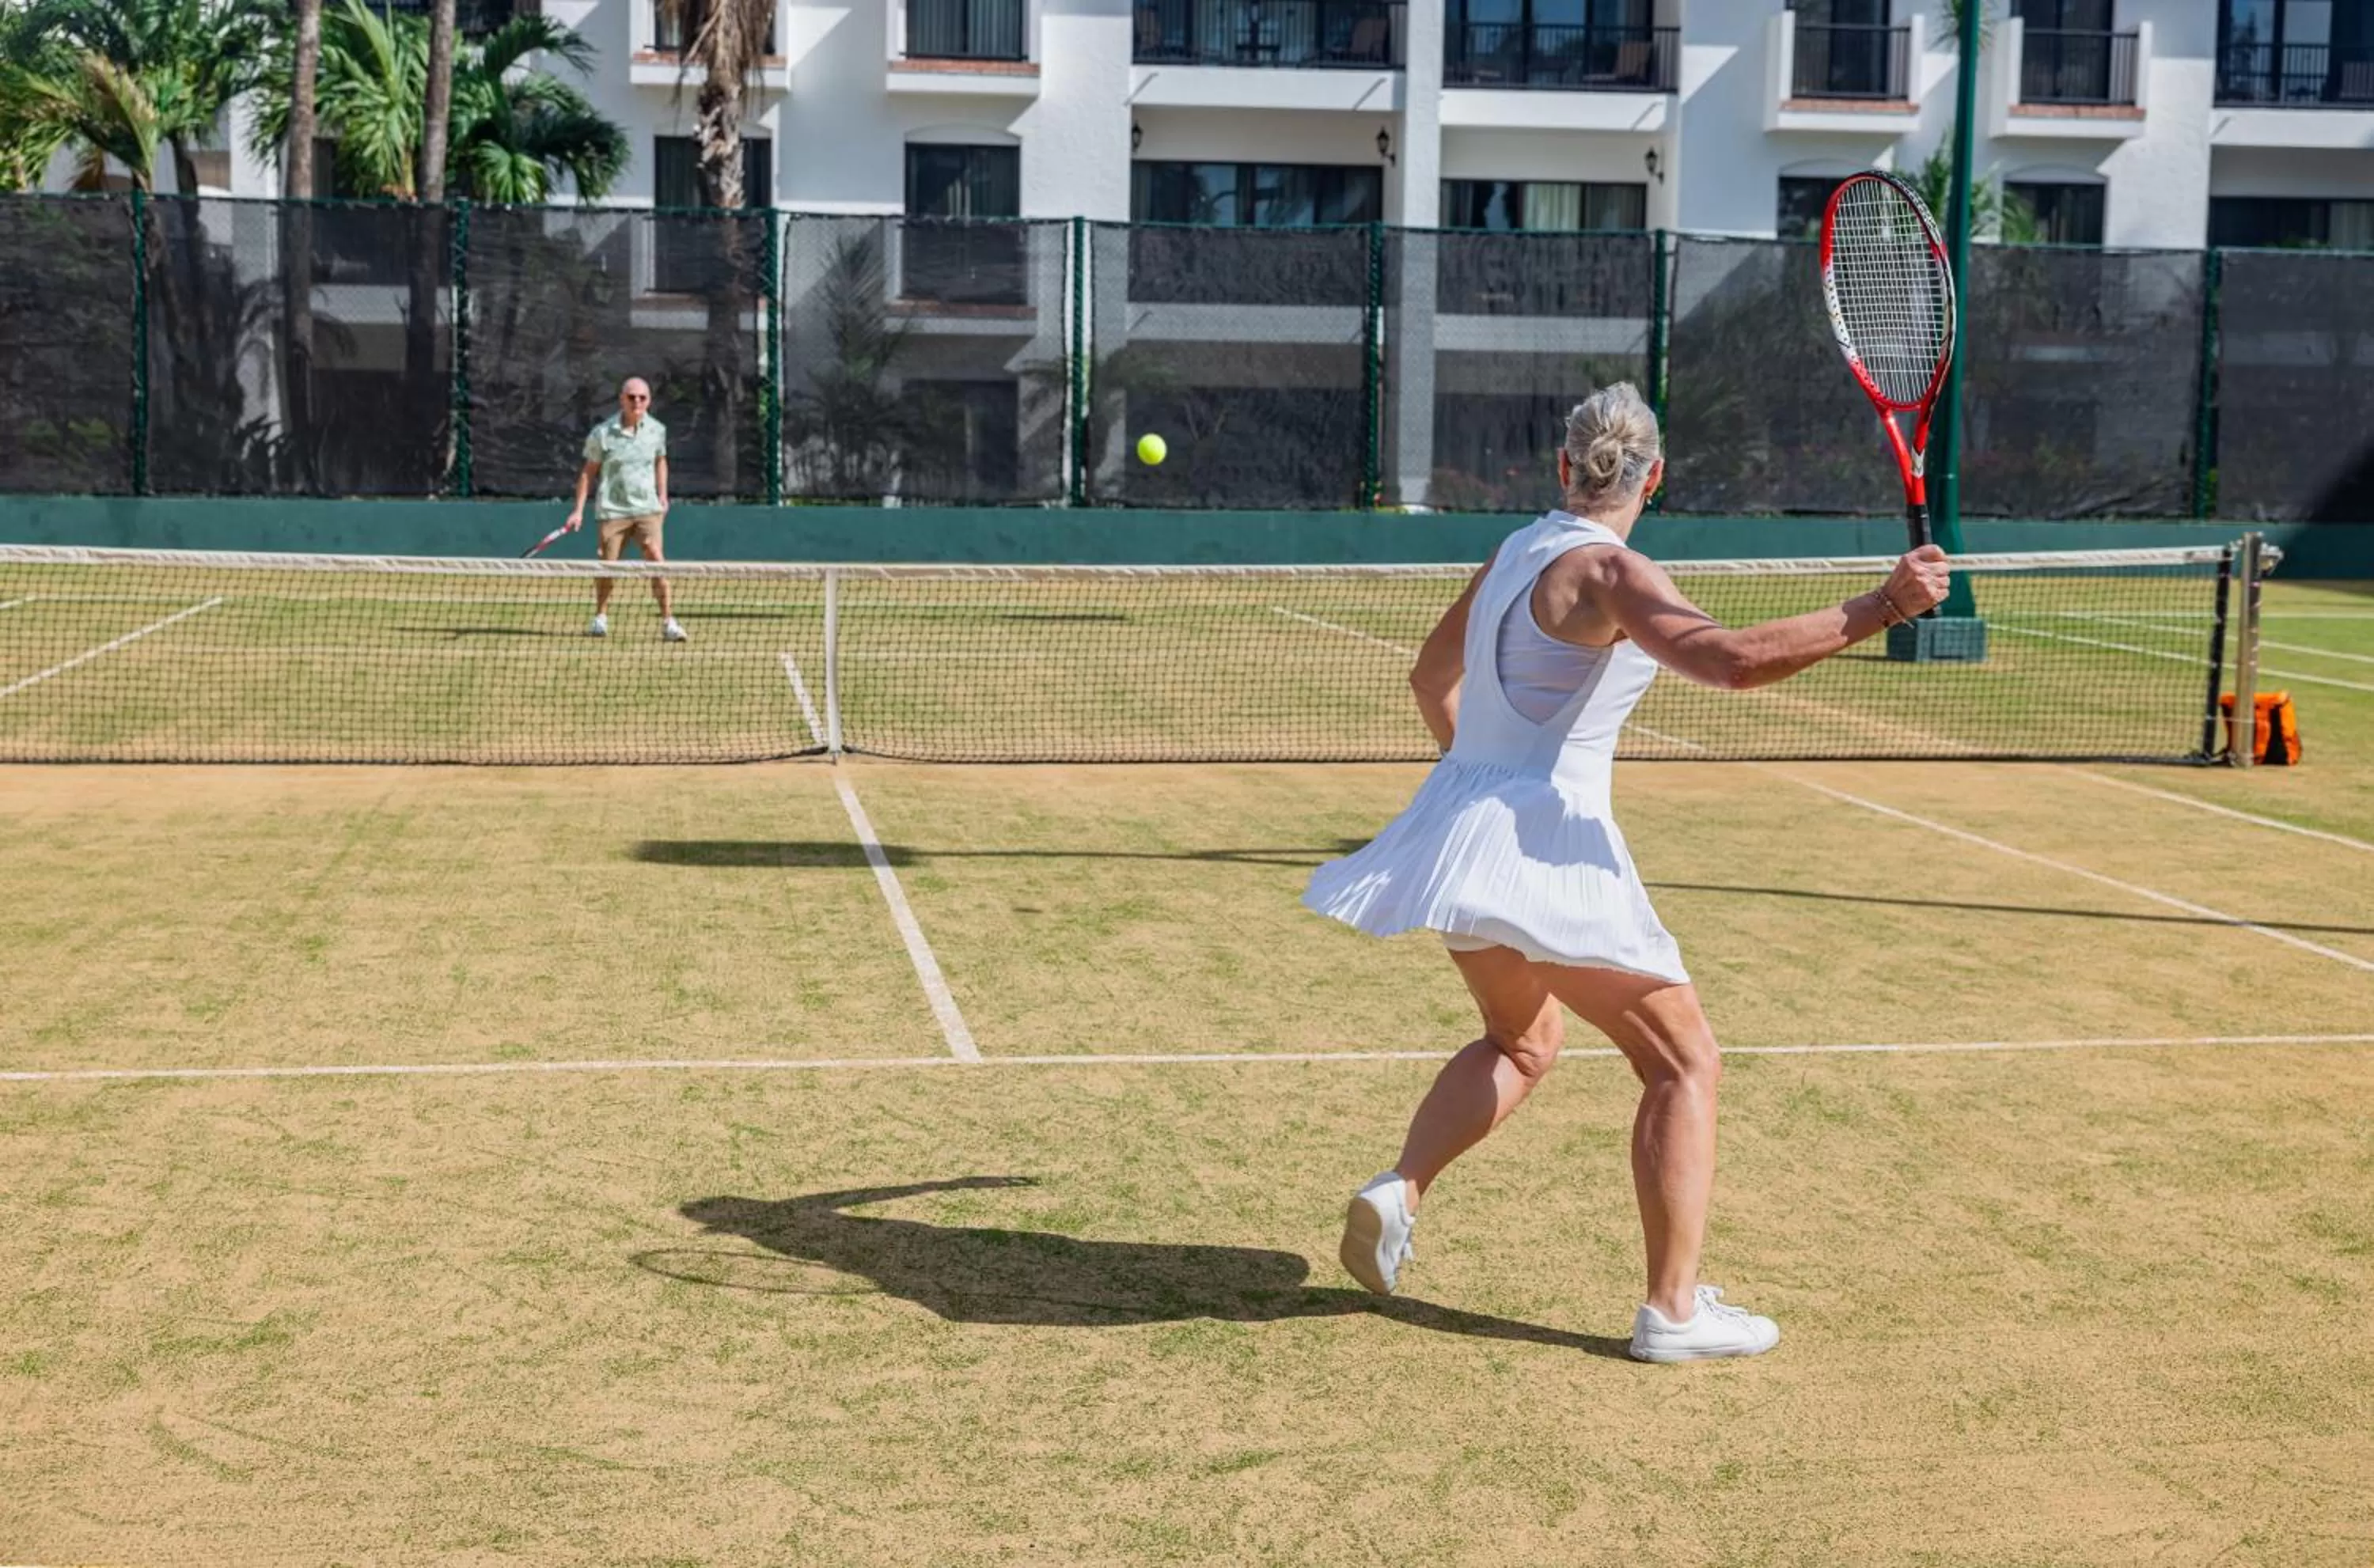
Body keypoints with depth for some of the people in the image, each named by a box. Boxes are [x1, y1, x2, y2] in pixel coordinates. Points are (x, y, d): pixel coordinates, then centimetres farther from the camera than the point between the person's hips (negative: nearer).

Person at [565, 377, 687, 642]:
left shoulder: (657, 430, 3)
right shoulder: (602, 433, -4)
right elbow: (589, 472, 3)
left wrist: (663, 495, 17)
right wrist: (578, 509, 1)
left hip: (647, 508, 1)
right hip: (612, 510, -1)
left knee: (656, 558, -15)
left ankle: (668, 621, -11)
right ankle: (600, 618, 28)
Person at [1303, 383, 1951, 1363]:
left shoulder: (1514, 554, 11)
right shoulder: (1608, 573, -15)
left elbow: (1432, 675, 25)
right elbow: (1733, 659, -31)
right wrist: (1880, 607, -30)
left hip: (1462, 826, 9)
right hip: (1546, 846, -9)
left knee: (1521, 1043, 29)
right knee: (1685, 1064, 2)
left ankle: (1399, 1191, 11)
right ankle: (1674, 1310, 1)